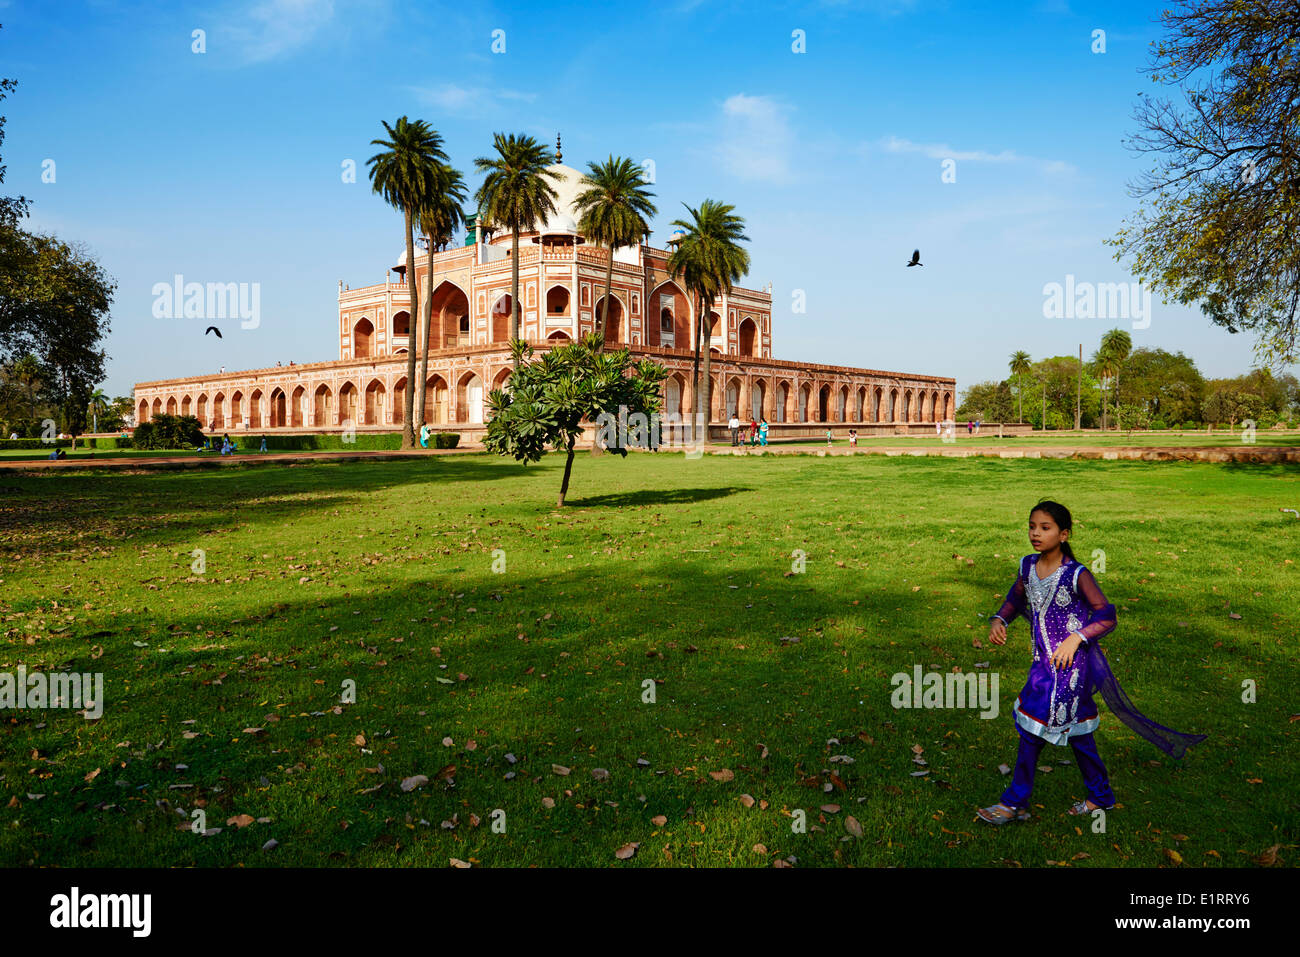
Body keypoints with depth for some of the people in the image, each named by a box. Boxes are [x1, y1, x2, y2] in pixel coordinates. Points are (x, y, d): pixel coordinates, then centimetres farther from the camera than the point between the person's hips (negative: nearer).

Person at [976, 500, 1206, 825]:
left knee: (1032, 725, -5)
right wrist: (999, 620, -2)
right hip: (1044, 661, 6)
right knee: (1075, 729, 17)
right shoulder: (1028, 567, 1)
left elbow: (1107, 616, -13)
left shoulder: (1076, 575, -17)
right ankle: (1101, 795, 33)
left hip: (1070, 664, -6)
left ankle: (1015, 802, 8)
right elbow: (1016, 599, 17)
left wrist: (1076, 638, -24)